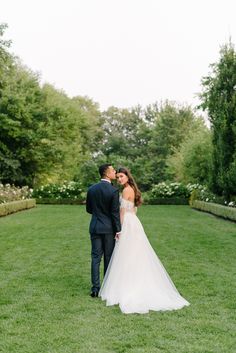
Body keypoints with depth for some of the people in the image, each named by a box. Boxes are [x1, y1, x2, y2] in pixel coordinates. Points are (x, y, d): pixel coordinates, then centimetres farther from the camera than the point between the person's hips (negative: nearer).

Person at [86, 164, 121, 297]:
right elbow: (115, 213, -13)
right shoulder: (114, 191, -14)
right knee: (109, 259, 8)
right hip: (109, 228, -3)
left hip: (95, 227, 4)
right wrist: (118, 230, -7)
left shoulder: (91, 189, 0)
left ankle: (95, 288, 5)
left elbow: (88, 209, 9)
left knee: (96, 257, 7)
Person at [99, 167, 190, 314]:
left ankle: (125, 289, 0)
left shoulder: (126, 190, -12)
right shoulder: (133, 189, 16)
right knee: (137, 256, 11)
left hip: (128, 225, -9)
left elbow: (123, 211, -15)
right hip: (134, 223, 9)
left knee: (126, 257, -5)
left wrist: (119, 229, -13)